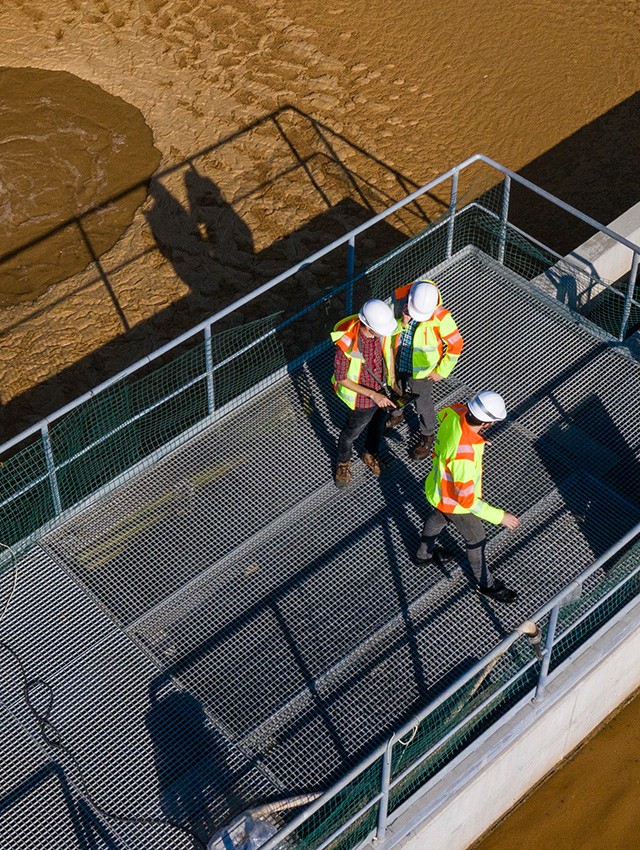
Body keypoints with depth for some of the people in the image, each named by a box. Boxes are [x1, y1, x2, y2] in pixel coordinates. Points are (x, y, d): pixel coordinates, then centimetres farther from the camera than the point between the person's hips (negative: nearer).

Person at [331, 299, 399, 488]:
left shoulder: (382, 329, -24)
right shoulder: (346, 343, -40)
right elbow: (341, 379, -25)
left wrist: (392, 379, 5)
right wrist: (373, 395, -27)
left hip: (380, 390, 5)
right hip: (361, 398, -5)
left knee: (378, 424, 31)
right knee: (352, 432, 23)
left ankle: (371, 454, 62)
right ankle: (343, 463, 54)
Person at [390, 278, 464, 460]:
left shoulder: (441, 318, -34)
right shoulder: (399, 297, -26)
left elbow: (456, 345, -19)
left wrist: (441, 371, -9)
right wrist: (402, 322, -38)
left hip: (420, 370, -4)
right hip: (397, 362, 4)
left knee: (423, 404, 20)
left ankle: (427, 436, 48)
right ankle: (397, 415, 64)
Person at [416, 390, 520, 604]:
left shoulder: (455, 413, -27)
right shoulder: (464, 456, -48)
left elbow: (443, 413, 3)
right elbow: (466, 500, -36)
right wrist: (500, 516, -30)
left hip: (438, 488, 7)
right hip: (455, 502, -7)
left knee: (438, 517, 36)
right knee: (476, 539, 19)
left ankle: (425, 554, 64)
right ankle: (485, 583, 45)